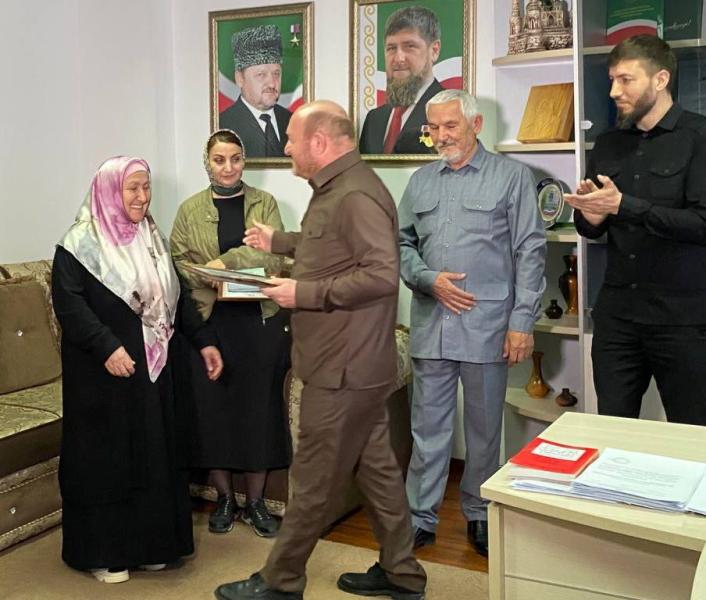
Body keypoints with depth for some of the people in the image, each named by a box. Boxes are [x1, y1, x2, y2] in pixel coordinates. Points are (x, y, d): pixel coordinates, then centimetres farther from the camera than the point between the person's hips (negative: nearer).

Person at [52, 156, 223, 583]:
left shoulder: (152, 238, 11)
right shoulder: (81, 243, -9)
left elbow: (176, 295, 15)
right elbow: (68, 303, -17)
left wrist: (204, 339, 8)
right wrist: (107, 347, -27)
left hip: (151, 366, 6)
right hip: (103, 371, -6)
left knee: (152, 452, 11)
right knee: (106, 456, 2)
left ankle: (149, 542, 25)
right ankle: (104, 552, 16)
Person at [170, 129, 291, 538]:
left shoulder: (264, 203, 7)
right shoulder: (190, 210, 9)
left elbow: (274, 255, -7)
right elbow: (178, 262, 3)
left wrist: (226, 261, -18)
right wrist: (209, 282, -15)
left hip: (260, 320, 0)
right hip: (209, 320, 1)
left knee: (260, 406, 3)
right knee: (212, 406, 5)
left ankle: (256, 503, 17)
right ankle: (225, 499, 22)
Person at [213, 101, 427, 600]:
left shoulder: (356, 195, -19)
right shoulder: (336, 189, 14)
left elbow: (382, 274, -27)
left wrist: (305, 293, -22)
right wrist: (278, 241, 31)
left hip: (343, 369, -10)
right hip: (352, 364, 10)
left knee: (314, 481, 3)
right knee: (376, 466, 16)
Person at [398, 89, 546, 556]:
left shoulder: (512, 176, 0)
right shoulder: (421, 181, 12)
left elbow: (530, 252, -4)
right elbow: (402, 243, 14)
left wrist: (523, 321, -9)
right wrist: (429, 280, -6)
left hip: (487, 325, -3)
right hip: (431, 323, 3)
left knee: (484, 429, 9)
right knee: (428, 428, 9)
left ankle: (480, 516, 26)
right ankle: (421, 518, 19)